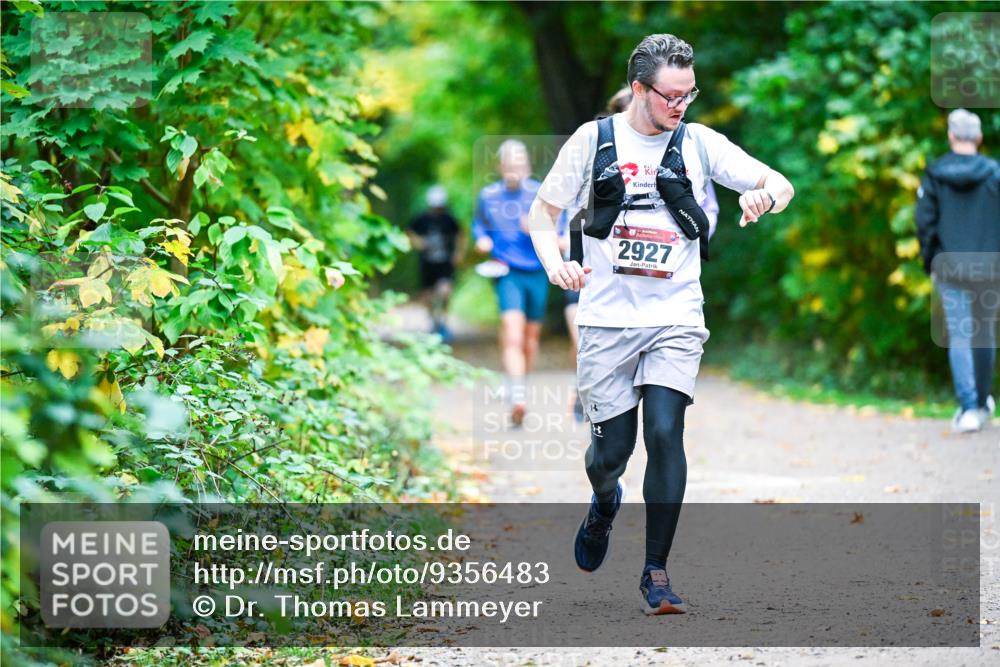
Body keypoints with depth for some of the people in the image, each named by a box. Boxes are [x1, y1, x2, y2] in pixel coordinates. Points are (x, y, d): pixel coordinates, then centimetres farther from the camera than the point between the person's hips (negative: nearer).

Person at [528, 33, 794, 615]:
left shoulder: (698, 143, 3)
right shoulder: (593, 140, 1)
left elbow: (782, 184, 2)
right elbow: (543, 212, 6)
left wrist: (766, 195, -23)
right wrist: (555, 262, -15)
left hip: (676, 317, 0)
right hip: (608, 319, 0)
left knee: (665, 433, -15)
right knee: (612, 447, 3)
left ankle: (657, 572, -6)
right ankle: (605, 503, 41)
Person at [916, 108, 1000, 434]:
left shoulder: (934, 175, -3)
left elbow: (925, 221, -4)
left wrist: (930, 262, 7)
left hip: (950, 267, 0)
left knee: (959, 337, 2)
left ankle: (968, 407, -9)